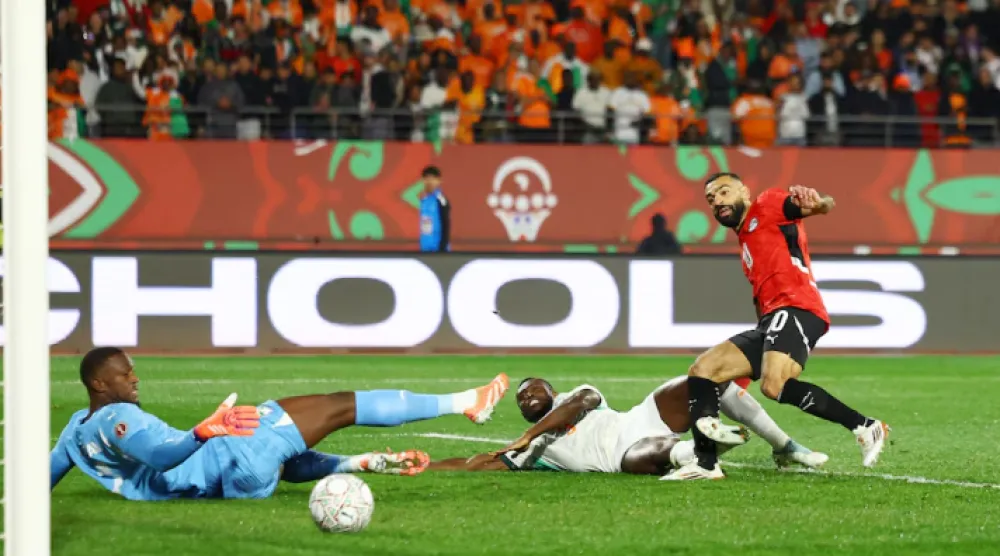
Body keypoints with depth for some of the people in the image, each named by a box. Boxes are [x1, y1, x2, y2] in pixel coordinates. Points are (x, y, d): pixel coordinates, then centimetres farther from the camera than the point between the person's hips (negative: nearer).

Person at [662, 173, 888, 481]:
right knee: (703, 370, 4)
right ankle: (706, 463, -3)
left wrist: (815, 202, -37)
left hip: (796, 309, -10)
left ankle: (865, 427, -23)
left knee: (774, 385, -31)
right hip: (770, 321, 10)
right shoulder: (746, 241, 31)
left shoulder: (768, 206, 6)